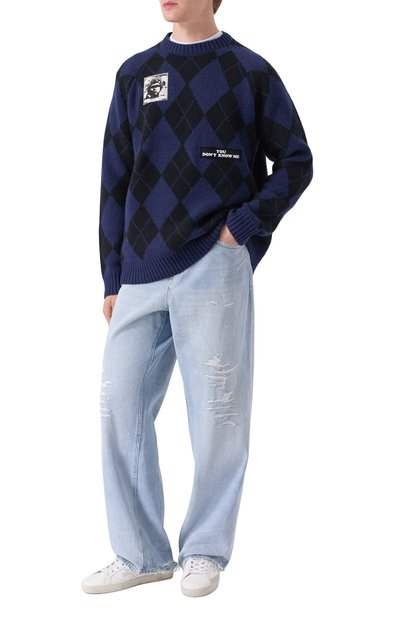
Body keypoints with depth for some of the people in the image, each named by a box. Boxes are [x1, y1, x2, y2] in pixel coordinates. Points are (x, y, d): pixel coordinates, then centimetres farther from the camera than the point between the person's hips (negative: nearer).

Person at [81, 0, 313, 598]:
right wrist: (112, 278, 8)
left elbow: (296, 162, 5)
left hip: (215, 270, -3)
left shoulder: (250, 72, 3)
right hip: (141, 278, 4)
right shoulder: (135, 73, 12)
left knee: (217, 415, 0)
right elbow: (115, 180, 13)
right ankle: (141, 553, 13)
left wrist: (245, 225, -8)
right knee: (121, 409, 1)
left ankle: (205, 550, 15)